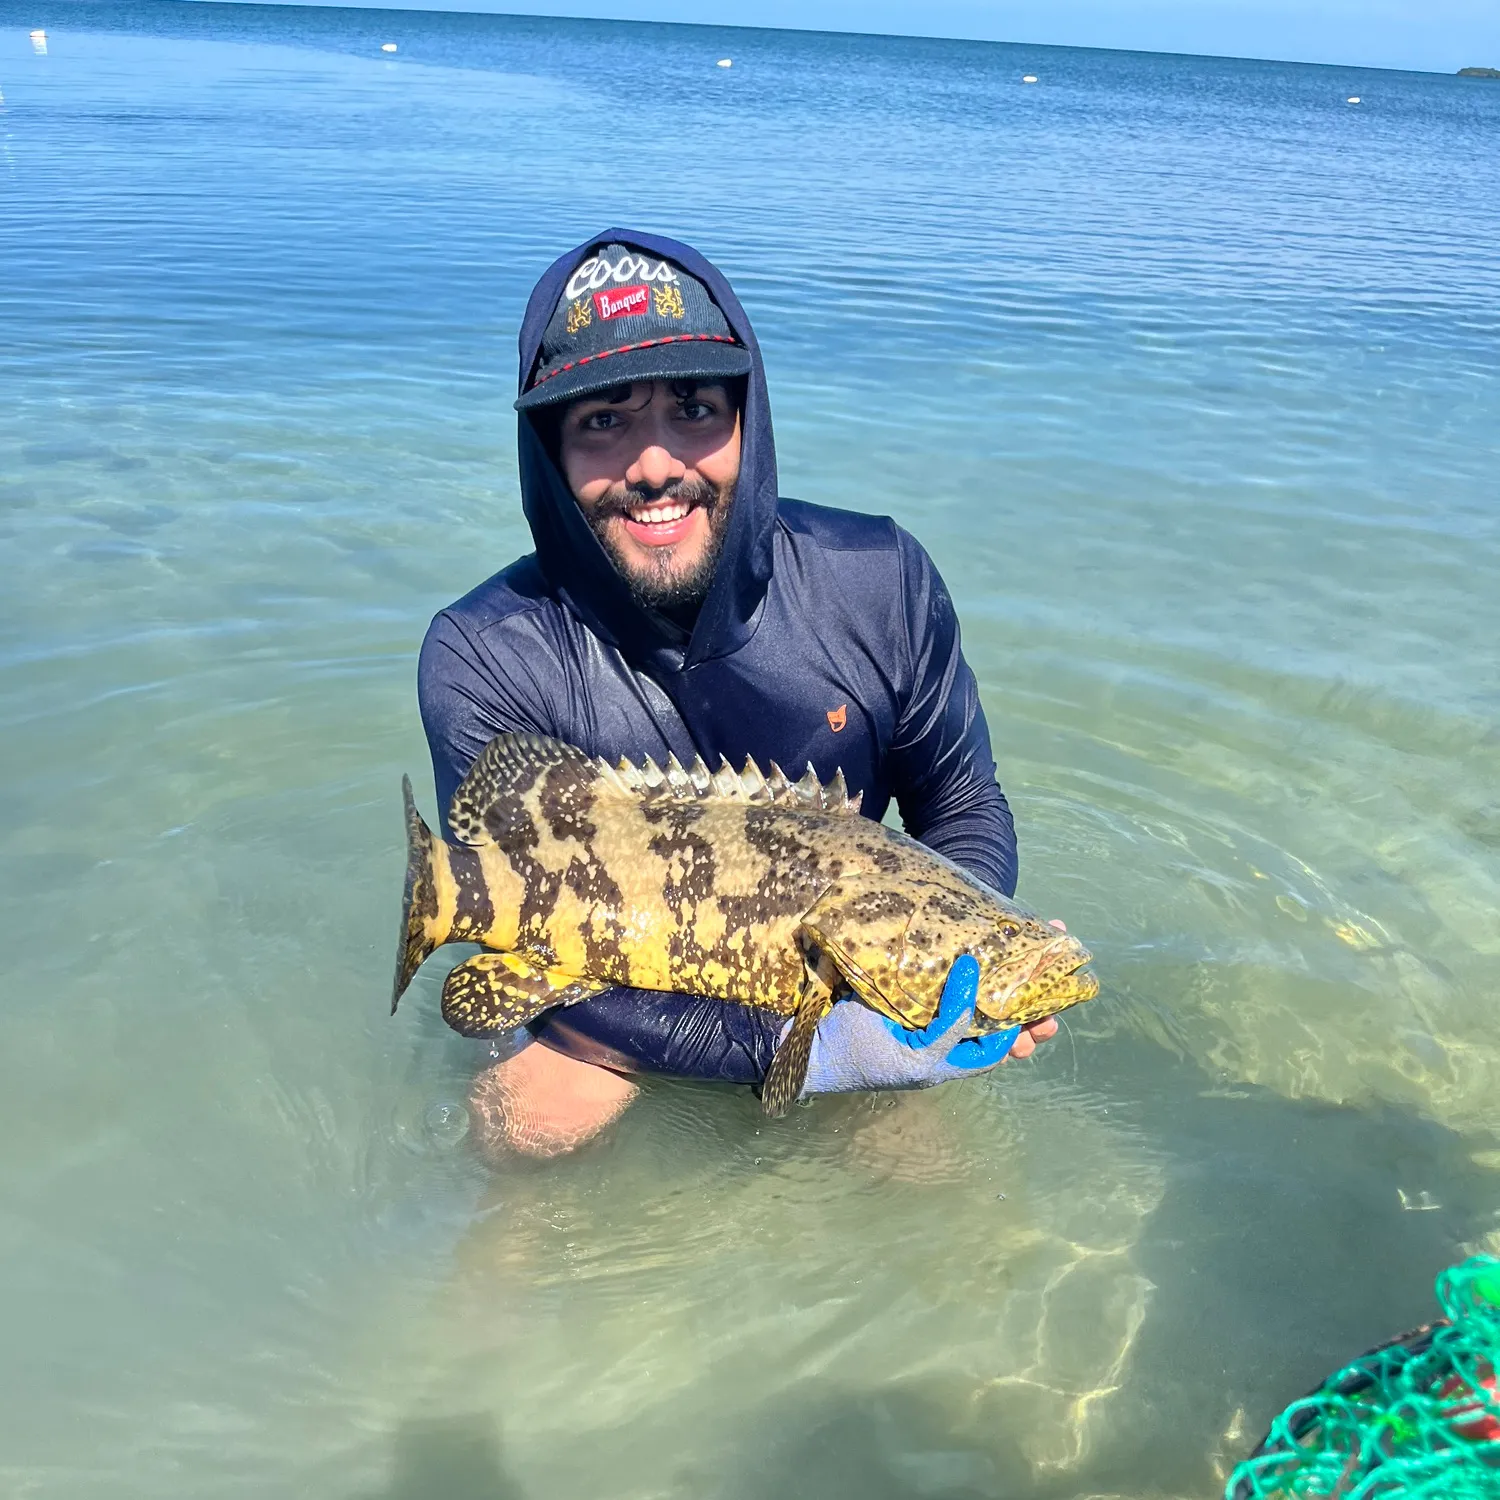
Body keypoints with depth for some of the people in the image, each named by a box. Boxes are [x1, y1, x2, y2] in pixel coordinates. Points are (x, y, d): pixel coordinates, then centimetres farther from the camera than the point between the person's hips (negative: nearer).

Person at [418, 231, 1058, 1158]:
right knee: (528, 1113, -26)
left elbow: (966, 810, -3)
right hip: (618, 985, -2)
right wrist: (801, 1047, -37)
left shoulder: (882, 581, -17)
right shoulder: (483, 659, -23)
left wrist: (965, 961, -26)